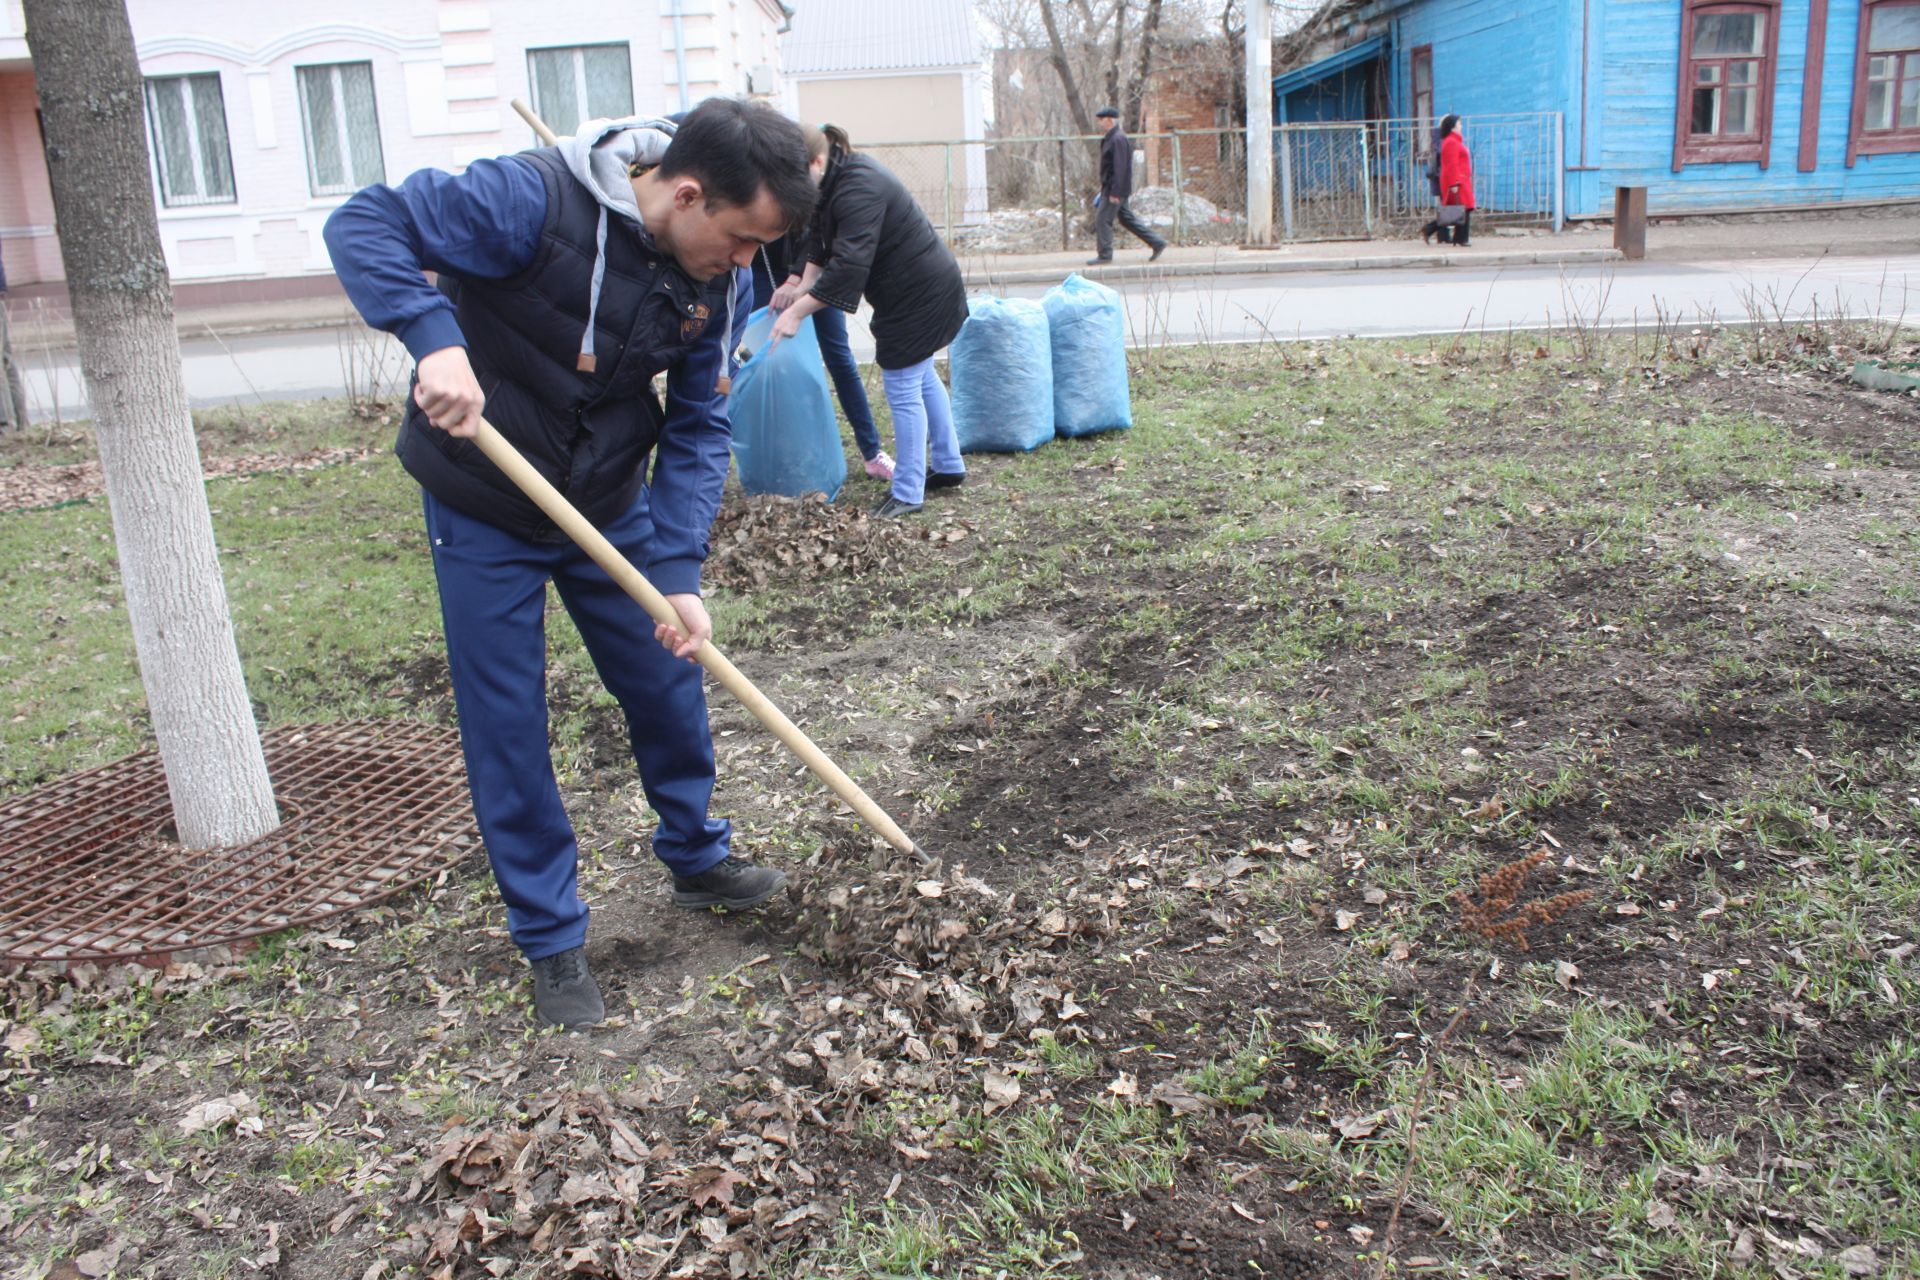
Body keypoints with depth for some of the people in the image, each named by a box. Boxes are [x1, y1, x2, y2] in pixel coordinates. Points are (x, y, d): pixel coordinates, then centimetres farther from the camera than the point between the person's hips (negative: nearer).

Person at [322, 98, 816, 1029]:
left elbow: (696, 430, -7)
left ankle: (698, 858, 39)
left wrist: (678, 572, -17)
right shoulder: (531, 200, -26)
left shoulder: (717, 284, -9)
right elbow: (363, 223, -24)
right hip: (485, 511, -5)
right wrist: (435, 337, -41)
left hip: (610, 504, 5)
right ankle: (551, 943, 19)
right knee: (506, 727, 2)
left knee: (670, 686, 13)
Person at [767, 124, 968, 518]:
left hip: (919, 294, -11)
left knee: (903, 387, -4)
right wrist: (804, 284, -7)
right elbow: (822, 242, 9)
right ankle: (948, 466, 35)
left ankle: (907, 494, 5)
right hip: (927, 286, 11)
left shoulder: (857, 190, -27)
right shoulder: (839, 179, 4)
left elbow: (849, 263, -35)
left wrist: (796, 312, -36)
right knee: (922, 376, 22)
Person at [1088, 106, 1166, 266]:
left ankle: (1104, 255, 0)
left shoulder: (1118, 139, -18)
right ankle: (1157, 243, 18)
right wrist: (1105, 187, 23)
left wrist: (1115, 192, -24)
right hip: (1111, 187, 10)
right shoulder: (1111, 138, 14)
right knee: (1126, 218, 14)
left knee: (1102, 218, -6)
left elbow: (1120, 167, -23)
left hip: (1116, 188, -10)